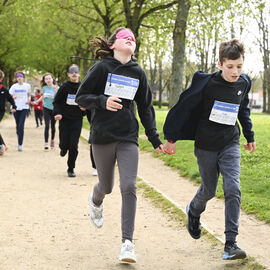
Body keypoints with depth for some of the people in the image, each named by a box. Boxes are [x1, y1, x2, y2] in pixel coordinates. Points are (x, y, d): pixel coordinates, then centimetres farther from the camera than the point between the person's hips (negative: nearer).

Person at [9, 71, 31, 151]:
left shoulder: (27, 86, 4)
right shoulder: (14, 86, 3)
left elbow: (29, 94, 19)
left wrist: (29, 99, -1)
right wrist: (12, 97, -21)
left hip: (24, 107, -2)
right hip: (16, 108, 2)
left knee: (21, 125, -14)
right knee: (18, 126, 10)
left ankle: (20, 144, -15)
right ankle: (19, 141, 33)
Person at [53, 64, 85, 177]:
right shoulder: (64, 87, -1)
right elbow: (56, 101, 3)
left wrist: (85, 107, -6)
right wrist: (57, 113, -12)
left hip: (77, 120, 0)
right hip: (64, 119, 0)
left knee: (74, 146, -5)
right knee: (64, 143, 2)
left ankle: (71, 169, 7)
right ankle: (64, 148, 41)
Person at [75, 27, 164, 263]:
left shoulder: (138, 73, 7)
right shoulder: (102, 68, -3)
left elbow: (146, 108, 13)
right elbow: (81, 97, -2)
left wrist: (155, 139, 8)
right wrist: (103, 101, -21)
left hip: (128, 138, 2)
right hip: (102, 136, -2)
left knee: (129, 187, -11)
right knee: (106, 186, 11)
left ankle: (127, 243, -9)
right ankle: (96, 202, 49)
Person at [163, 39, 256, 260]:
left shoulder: (244, 83, -1)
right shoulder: (206, 83, -16)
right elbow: (184, 107, -8)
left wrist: (250, 136, 23)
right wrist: (171, 138, -6)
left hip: (230, 144, 3)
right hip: (206, 144, -2)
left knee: (233, 189, -12)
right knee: (209, 190, 11)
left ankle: (231, 243, -9)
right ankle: (194, 212, 47)